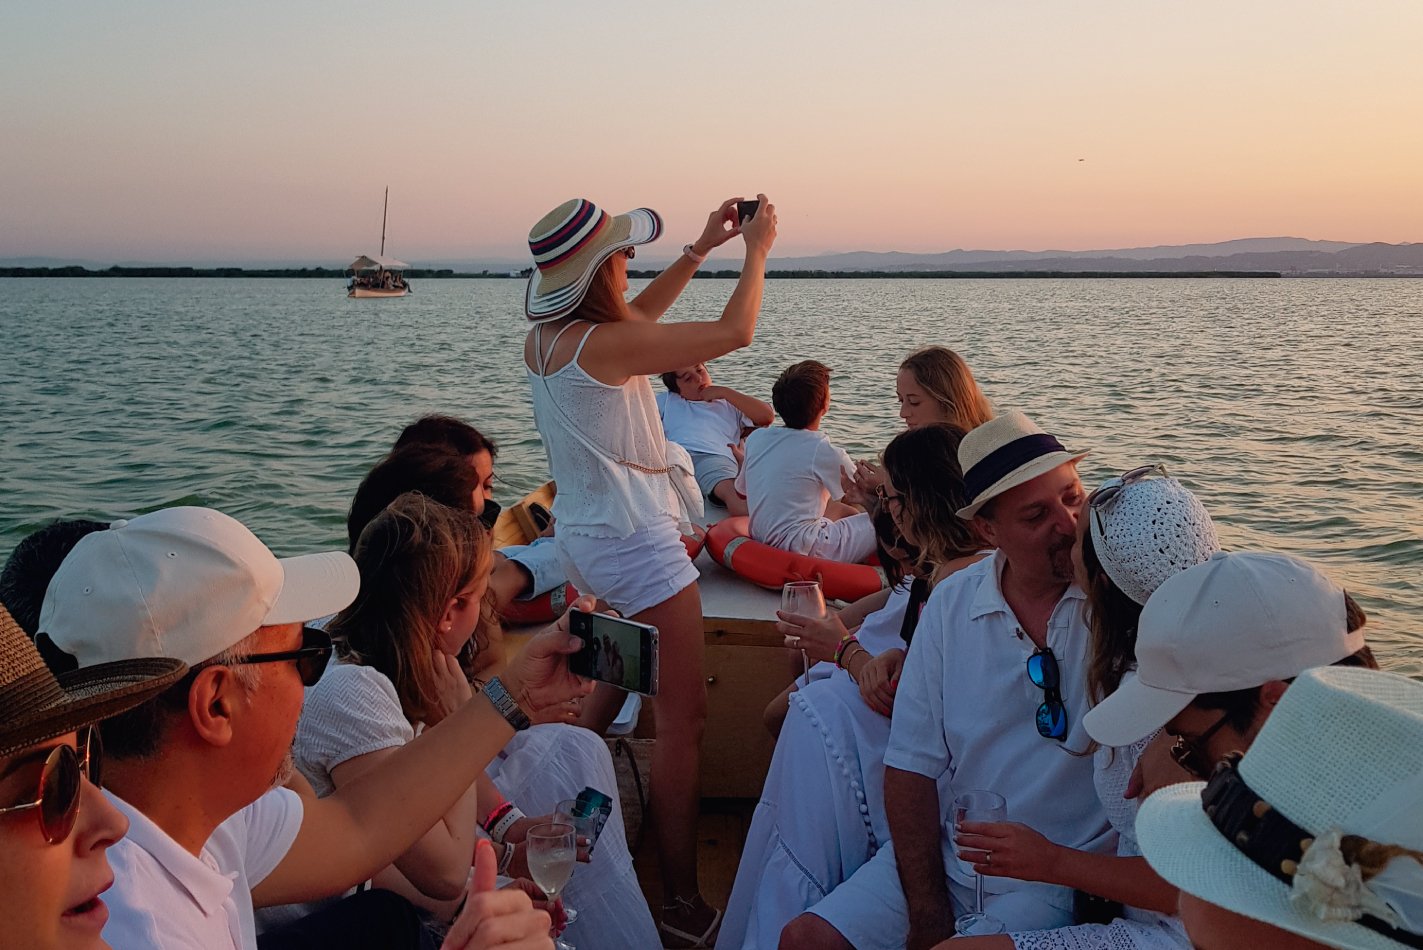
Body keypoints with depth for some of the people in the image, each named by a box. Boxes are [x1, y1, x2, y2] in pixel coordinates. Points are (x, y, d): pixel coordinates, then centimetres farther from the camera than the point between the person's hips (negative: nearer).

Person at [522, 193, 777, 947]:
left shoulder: (541, 340, 3)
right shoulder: (605, 345, -22)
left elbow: (634, 320, 20)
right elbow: (734, 332, -16)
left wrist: (700, 249, 18)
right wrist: (757, 249, -1)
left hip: (581, 538, 9)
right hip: (637, 547, -9)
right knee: (682, 721, 0)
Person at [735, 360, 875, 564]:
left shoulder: (755, 438, 4)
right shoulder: (824, 451, -13)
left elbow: (741, 490, 19)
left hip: (762, 543, 8)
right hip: (804, 550, -8)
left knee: (842, 508, 25)